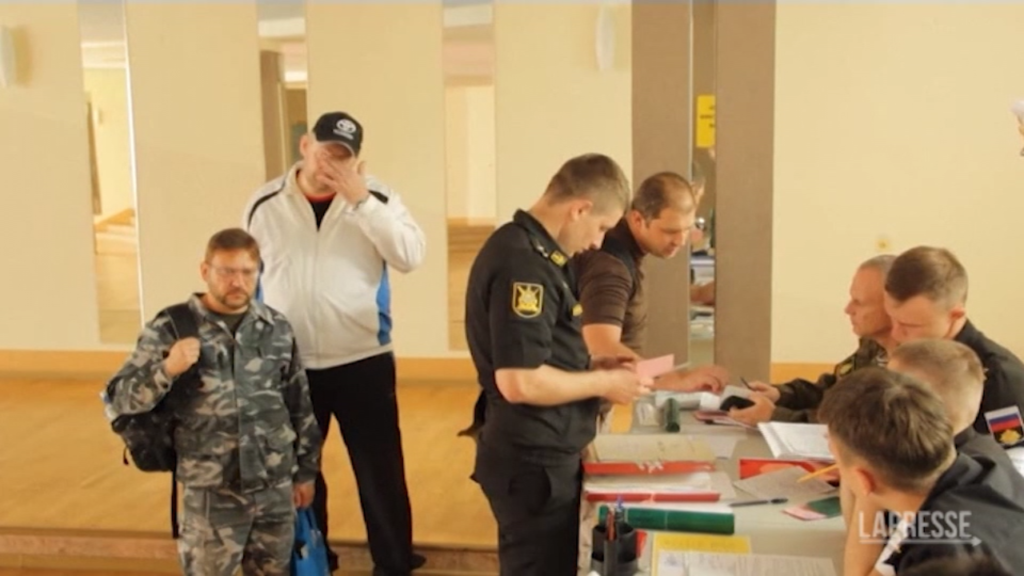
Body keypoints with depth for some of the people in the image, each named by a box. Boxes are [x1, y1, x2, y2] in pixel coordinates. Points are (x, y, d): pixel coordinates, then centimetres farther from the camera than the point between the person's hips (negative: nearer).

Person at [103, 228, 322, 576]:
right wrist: (167, 369, -23)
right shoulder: (171, 329, -7)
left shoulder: (277, 328, 3)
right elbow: (119, 400, -7)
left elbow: (300, 406, 10)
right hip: (211, 495, -3)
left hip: (276, 488, 3)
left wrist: (305, 471, 12)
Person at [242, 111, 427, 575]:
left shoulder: (376, 197, -3)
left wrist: (361, 201, -22)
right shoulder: (265, 204, 1)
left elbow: (411, 257, -17)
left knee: (380, 470, 5)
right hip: (287, 366, 2)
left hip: (363, 361, -2)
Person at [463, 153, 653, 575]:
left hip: (539, 454, 10)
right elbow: (519, 380, -28)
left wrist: (589, 366, 9)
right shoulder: (524, 263, -23)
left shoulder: (521, 247, 10)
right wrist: (603, 383, -16)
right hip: (535, 461, -10)